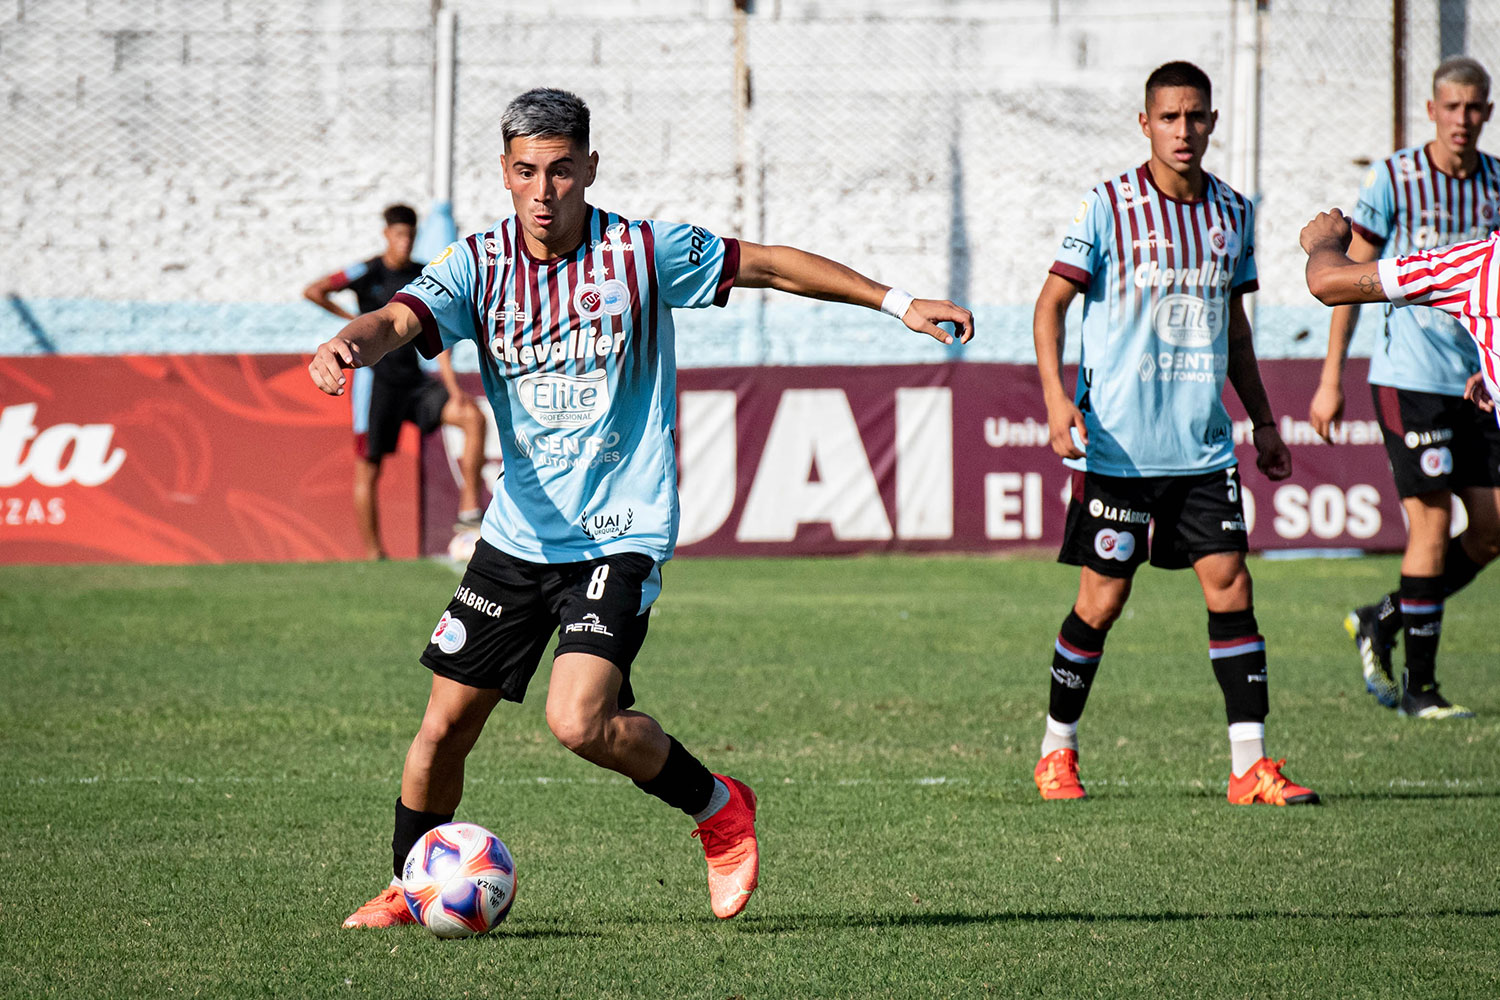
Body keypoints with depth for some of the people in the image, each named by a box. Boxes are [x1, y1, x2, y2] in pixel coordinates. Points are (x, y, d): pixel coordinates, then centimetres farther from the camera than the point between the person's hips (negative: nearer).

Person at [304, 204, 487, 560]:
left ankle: (468, 510, -14)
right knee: (368, 470, -2)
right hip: (376, 380, -4)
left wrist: (453, 389, -4)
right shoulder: (368, 273, -5)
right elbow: (312, 291, -13)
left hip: (414, 380, 4)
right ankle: (373, 555, 7)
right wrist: (353, 320, -3)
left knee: (473, 417, -15)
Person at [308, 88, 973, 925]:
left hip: (621, 534, -4)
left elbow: (771, 265, 3)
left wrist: (897, 303, 4)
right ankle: (411, 888, 27)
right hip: (519, 533, 4)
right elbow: (401, 320, -20)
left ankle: (719, 809, 2)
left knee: (579, 722, -22)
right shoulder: (479, 264, -3)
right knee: (445, 726, 4)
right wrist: (350, 345, -44)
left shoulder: (645, 251, -8)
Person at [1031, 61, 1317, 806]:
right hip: (1118, 443, -4)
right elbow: (1051, 303, -4)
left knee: (1230, 585, -4)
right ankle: (1057, 751, 18)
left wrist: (1262, 421, 19)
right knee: (1102, 598, 1)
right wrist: (1056, 396, -18)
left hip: (1203, 444, 4)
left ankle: (1250, 765, -3)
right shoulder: (1108, 207, -6)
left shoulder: (1232, 213, 9)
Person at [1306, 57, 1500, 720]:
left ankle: (1380, 623, 21)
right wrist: (1331, 380, -5)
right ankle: (1418, 686, -1)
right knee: (1433, 524, -10)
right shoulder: (1393, 179, -5)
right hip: (1409, 377, -6)